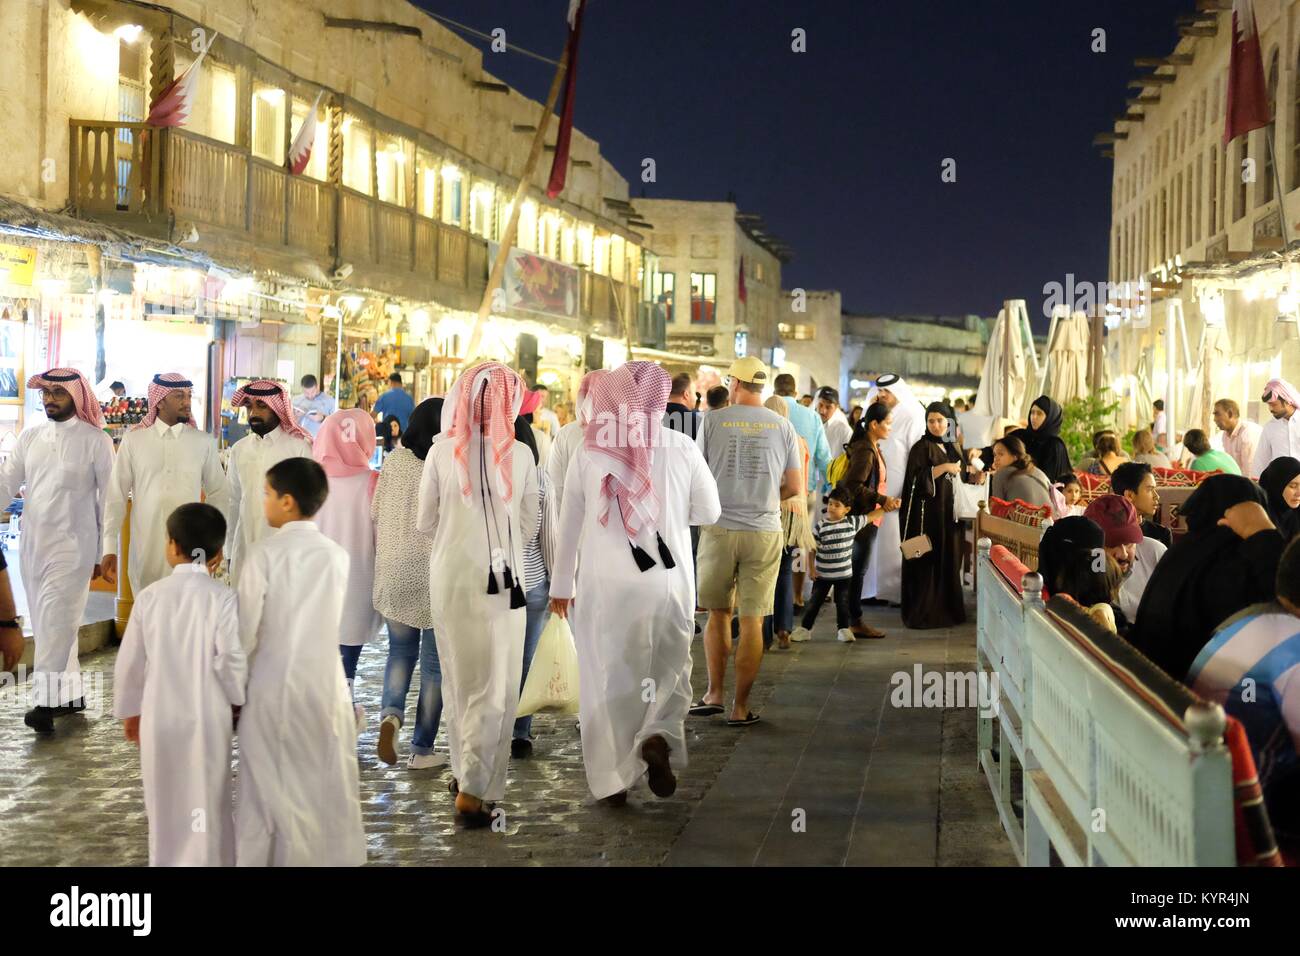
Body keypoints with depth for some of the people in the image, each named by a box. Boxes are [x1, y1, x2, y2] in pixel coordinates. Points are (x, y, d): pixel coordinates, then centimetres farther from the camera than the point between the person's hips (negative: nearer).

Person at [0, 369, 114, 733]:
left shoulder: (96, 441, -3)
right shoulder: (30, 437, 10)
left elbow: (109, 498, -2)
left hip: (72, 545, -6)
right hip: (32, 542, 6)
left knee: (55, 620, -12)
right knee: (45, 621, 10)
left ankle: (46, 700, -11)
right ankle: (70, 692, 20)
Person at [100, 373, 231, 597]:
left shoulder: (204, 443, 4)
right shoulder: (133, 440, 3)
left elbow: (219, 493, 12)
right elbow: (116, 494, 4)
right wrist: (109, 547, 1)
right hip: (145, 550, 0)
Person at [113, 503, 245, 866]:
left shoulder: (149, 596, -3)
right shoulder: (222, 597, -12)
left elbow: (129, 662, 3)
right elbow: (231, 659, -17)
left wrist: (129, 710, 18)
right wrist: (238, 698, 2)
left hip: (159, 718, 3)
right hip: (207, 719, -3)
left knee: (165, 805, 17)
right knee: (205, 807, 7)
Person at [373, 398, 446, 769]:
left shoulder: (394, 462, 1)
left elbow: (375, 514, 7)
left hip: (394, 573, 3)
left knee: (400, 651, 19)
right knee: (435, 661, 7)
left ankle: (391, 714, -7)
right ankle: (422, 749, 11)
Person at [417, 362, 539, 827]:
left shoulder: (442, 452, -6)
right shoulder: (519, 455, -8)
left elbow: (425, 522, 3)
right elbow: (528, 526, 3)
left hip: (451, 575, 2)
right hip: (502, 580, -2)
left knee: (458, 677, 17)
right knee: (495, 686, 3)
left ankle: (464, 771, 28)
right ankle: (472, 790, -3)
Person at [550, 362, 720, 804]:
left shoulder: (590, 449, -3)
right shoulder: (681, 448, -5)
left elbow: (570, 523, 3)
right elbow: (709, 512, 6)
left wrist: (562, 584, 13)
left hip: (603, 585, 0)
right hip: (667, 581, 0)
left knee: (607, 678, 10)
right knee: (671, 670, 15)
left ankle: (613, 779, 14)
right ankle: (659, 737, -11)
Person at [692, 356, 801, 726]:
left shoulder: (712, 421, -2)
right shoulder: (782, 426, 2)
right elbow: (794, 487, 4)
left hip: (719, 529, 0)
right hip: (764, 531, 0)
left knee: (718, 612, 16)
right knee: (751, 620, 5)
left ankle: (714, 693, 15)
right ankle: (740, 707, 8)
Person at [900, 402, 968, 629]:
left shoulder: (953, 448, 15)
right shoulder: (922, 447, -6)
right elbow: (917, 479, -16)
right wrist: (944, 467, -18)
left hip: (949, 514, 7)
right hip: (927, 514, -7)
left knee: (949, 561, 7)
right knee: (927, 563, -6)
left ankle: (948, 610, 14)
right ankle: (922, 613, -2)